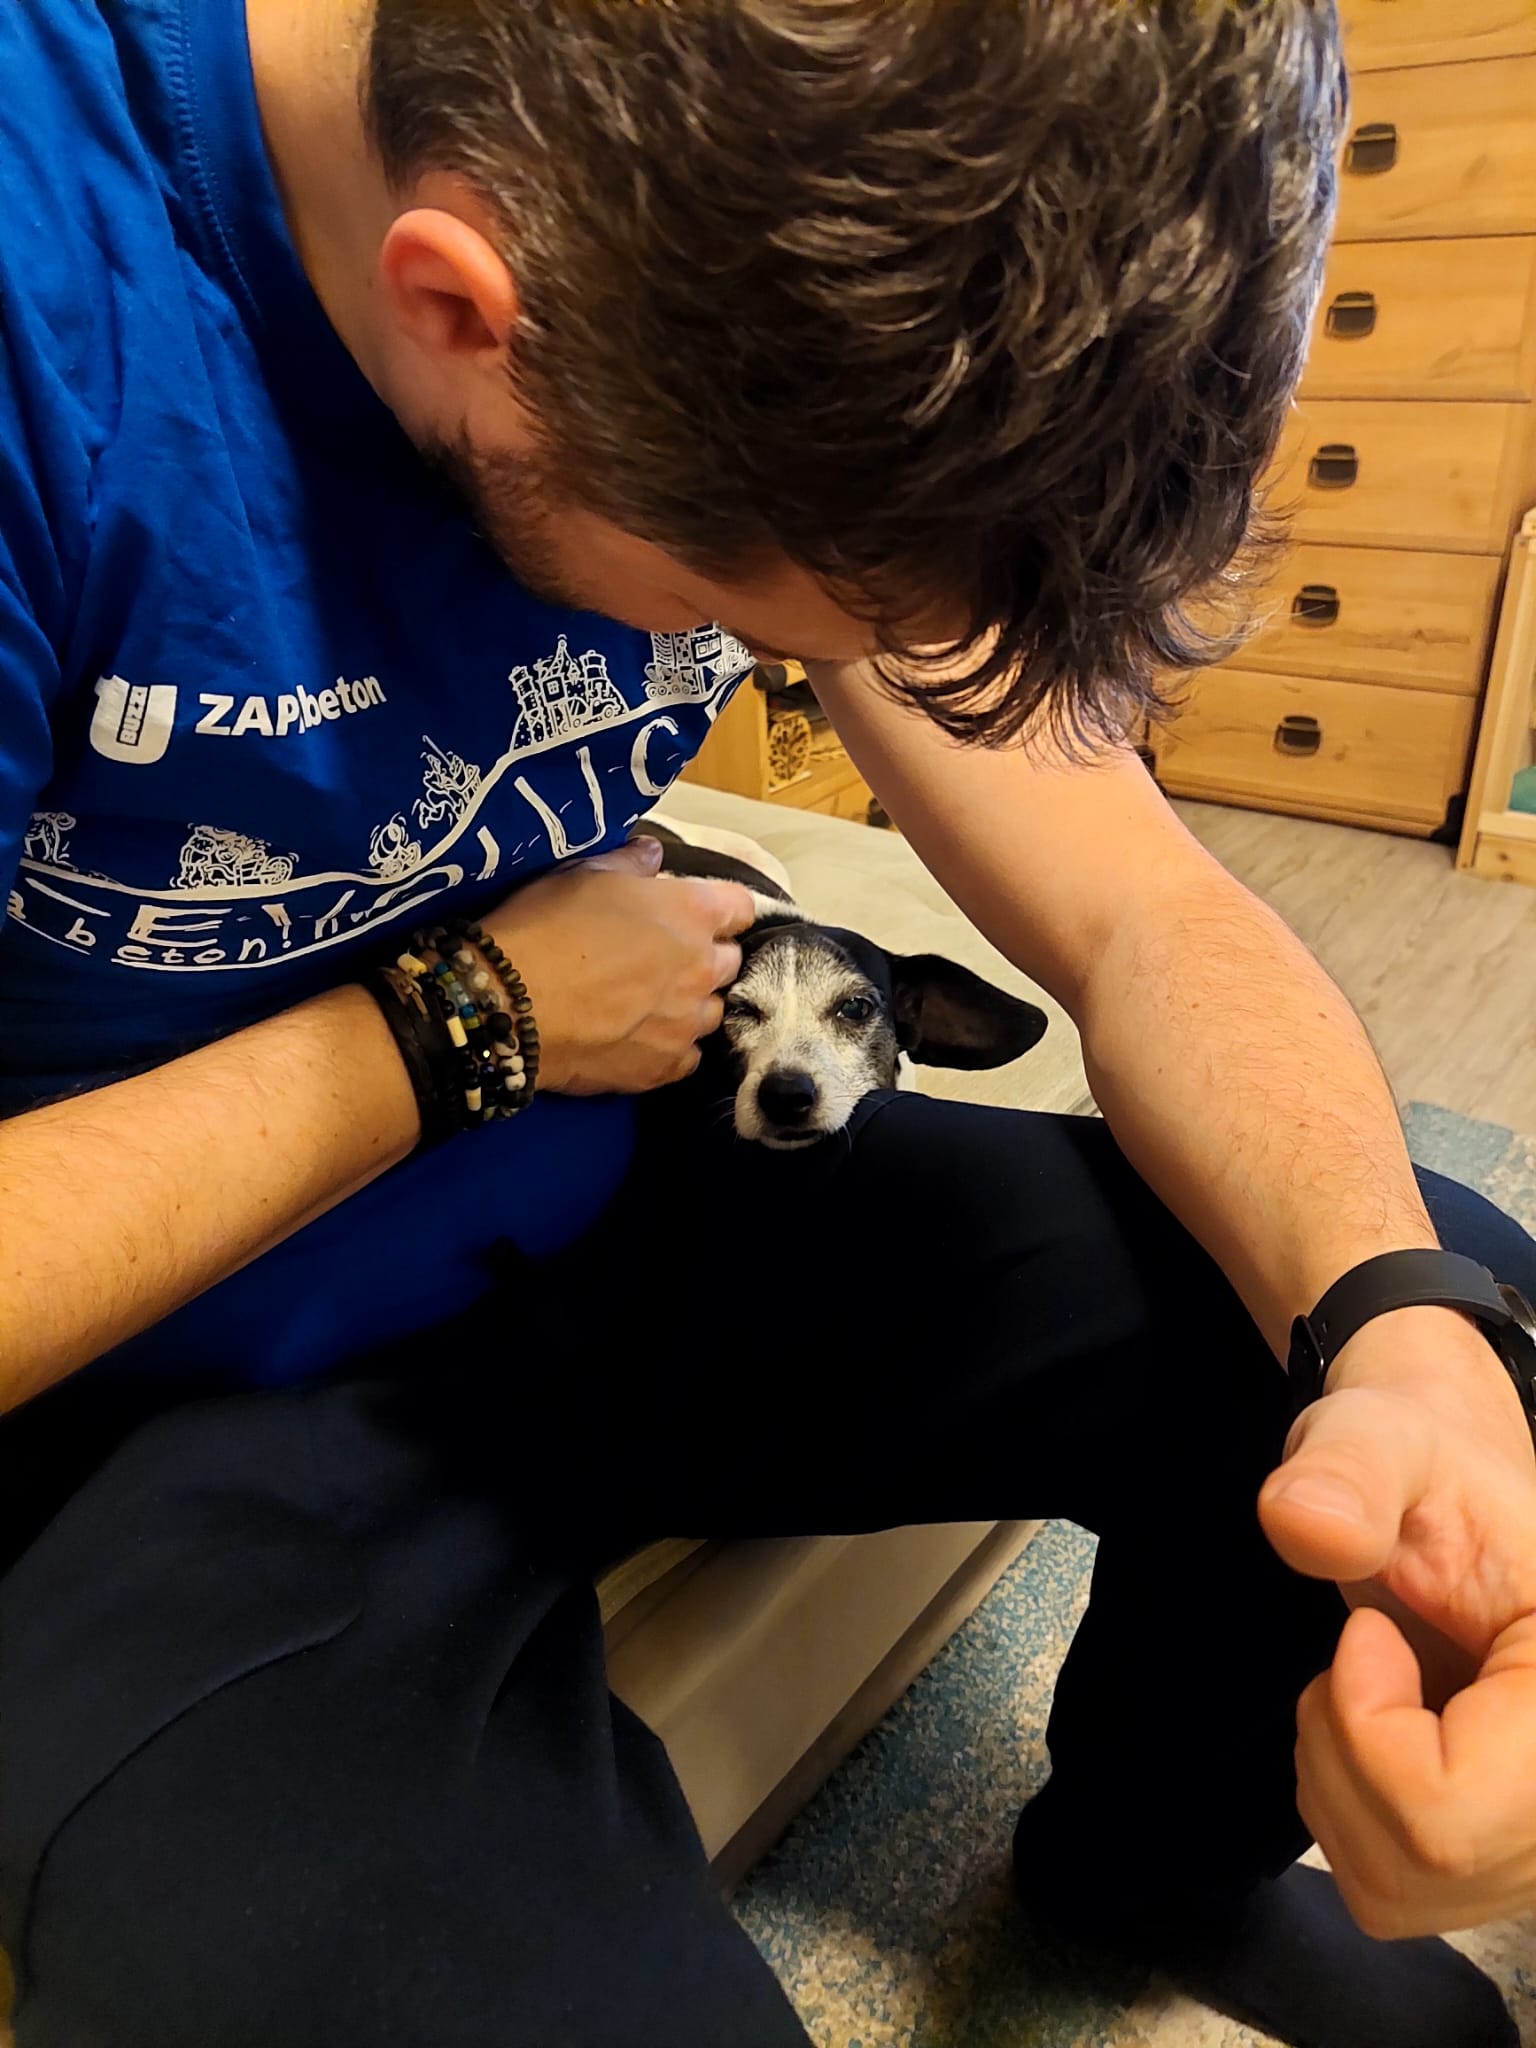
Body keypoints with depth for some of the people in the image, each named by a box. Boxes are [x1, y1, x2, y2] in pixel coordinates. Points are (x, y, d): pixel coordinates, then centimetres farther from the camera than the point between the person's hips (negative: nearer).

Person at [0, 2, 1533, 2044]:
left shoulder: (811, 323, -8)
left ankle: (1149, 1865, 25)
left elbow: (1142, 921, -9)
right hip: (188, 1396, -3)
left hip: (633, 1226, 5)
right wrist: (457, 1026, -18)